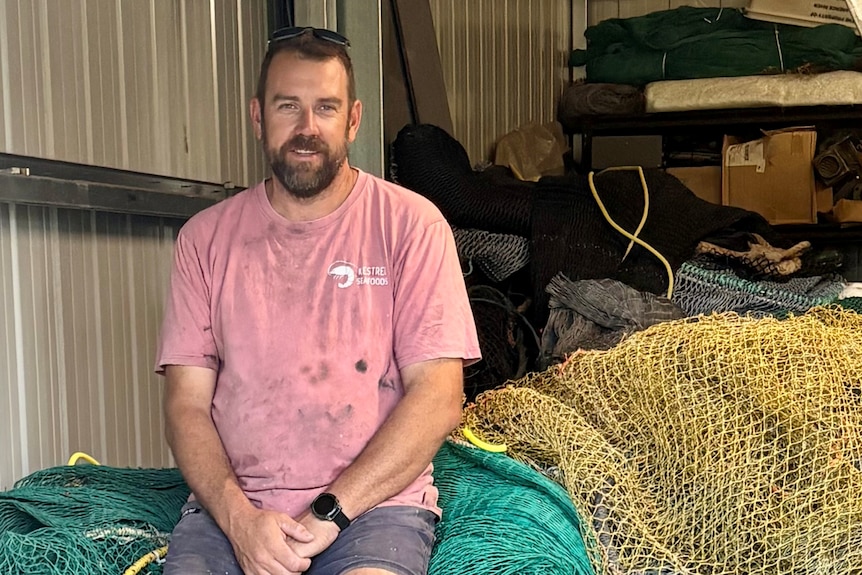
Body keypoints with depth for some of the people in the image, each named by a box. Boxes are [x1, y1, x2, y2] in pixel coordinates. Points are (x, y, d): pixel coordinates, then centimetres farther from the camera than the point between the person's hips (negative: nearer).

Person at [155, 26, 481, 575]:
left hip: (374, 496, -2)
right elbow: (187, 403, 4)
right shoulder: (206, 237, 8)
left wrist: (330, 510, -12)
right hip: (231, 504, 2)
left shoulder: (410, 223, -1)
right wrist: (239, 517, -12)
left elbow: (439, 398, -6)